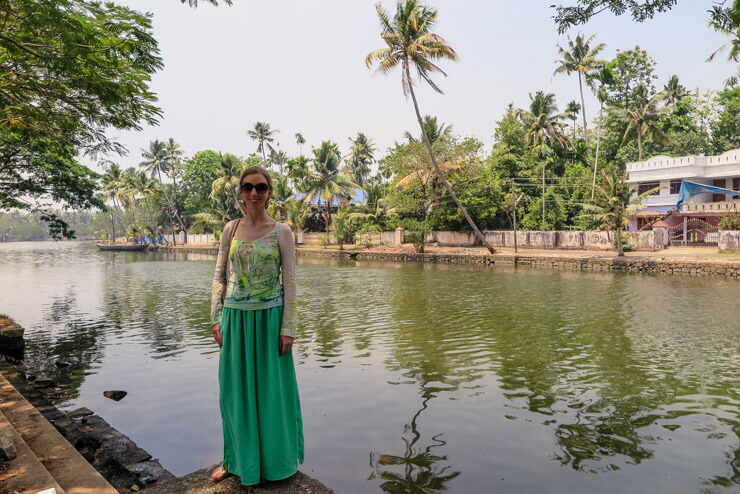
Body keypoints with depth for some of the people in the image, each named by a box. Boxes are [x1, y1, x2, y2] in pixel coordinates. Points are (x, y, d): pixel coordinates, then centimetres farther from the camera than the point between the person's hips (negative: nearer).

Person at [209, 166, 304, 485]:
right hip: (235, 318, 3)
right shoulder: (231, 229, 5)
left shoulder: (281, 232, -4)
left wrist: (288, 328, -9)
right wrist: (216, 318, 3)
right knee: (235, 389, 13)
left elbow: (289, 282, -5)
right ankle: (236, 458, 33)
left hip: (269, 318, -3)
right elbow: (219, 276, 9)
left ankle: (273, 460, 28)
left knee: (270, 389, 8)